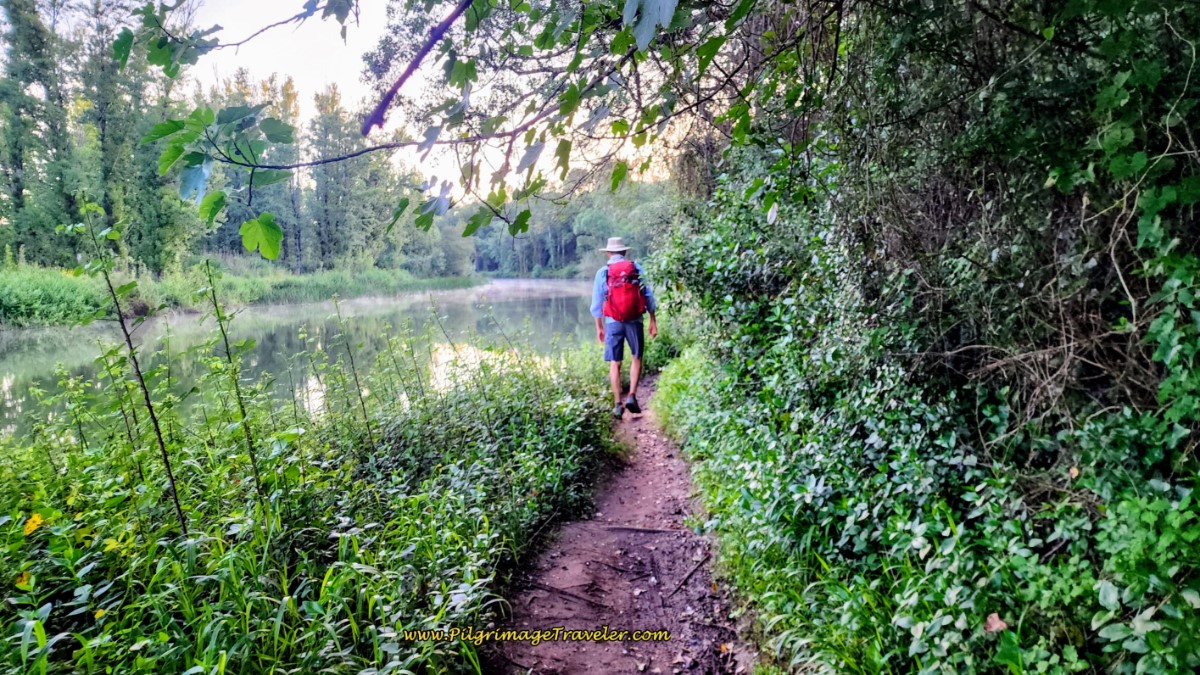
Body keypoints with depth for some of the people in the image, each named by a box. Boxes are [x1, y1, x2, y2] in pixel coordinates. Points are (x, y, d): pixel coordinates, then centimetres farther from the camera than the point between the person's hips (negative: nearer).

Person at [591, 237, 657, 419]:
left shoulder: (603, 272, 2)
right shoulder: (636, 268, 3)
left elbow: (597, 303, 5)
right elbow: (648, 296, 2)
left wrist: (599, 327, 13)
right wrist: (653, 321, 8)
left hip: (613, 322, 0)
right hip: (634, 321, 0)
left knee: (615, 363, 6)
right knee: (636, 358, 14)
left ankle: (618, 404, 4)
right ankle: (632, 396, 0)